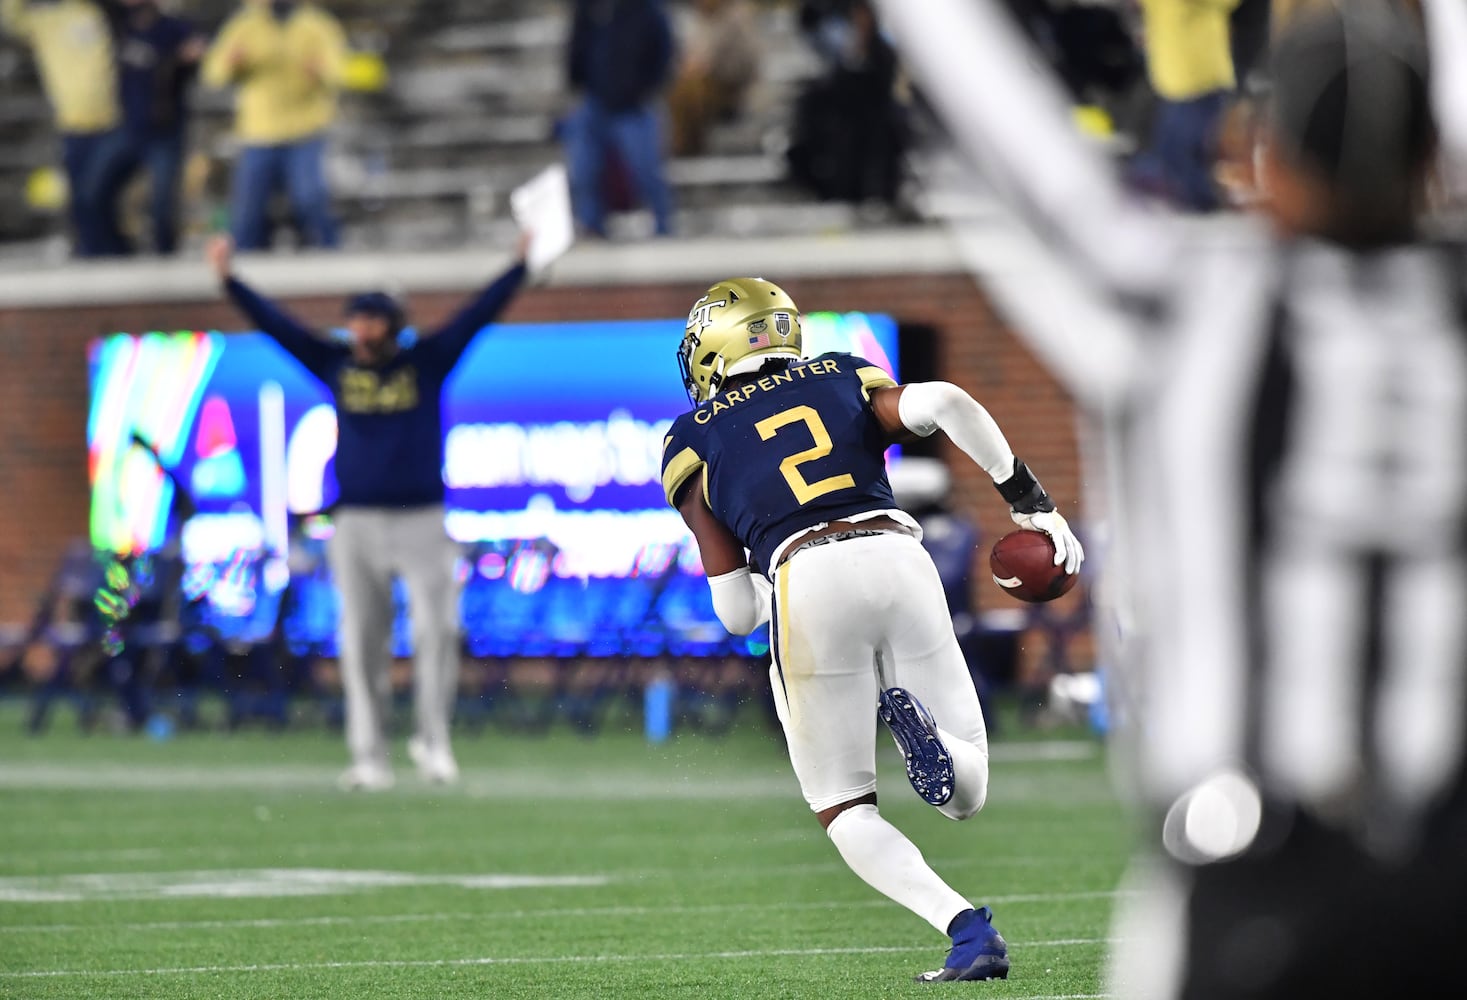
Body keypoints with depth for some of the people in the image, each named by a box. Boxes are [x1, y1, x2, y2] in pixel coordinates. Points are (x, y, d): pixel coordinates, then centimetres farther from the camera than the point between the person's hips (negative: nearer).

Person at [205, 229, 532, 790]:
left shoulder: (426, 363, 4)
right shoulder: (335, 366, 9)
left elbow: (479, 314, -3)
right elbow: (275, 324, 7)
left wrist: (522, 264, -11)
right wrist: (229, 280, 1)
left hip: (422, 522, -2)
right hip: (356, 527, 2)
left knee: (436, 631, -13)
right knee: (361, 645, 1)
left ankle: (432, 741, 1)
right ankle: (369, 759, 4)